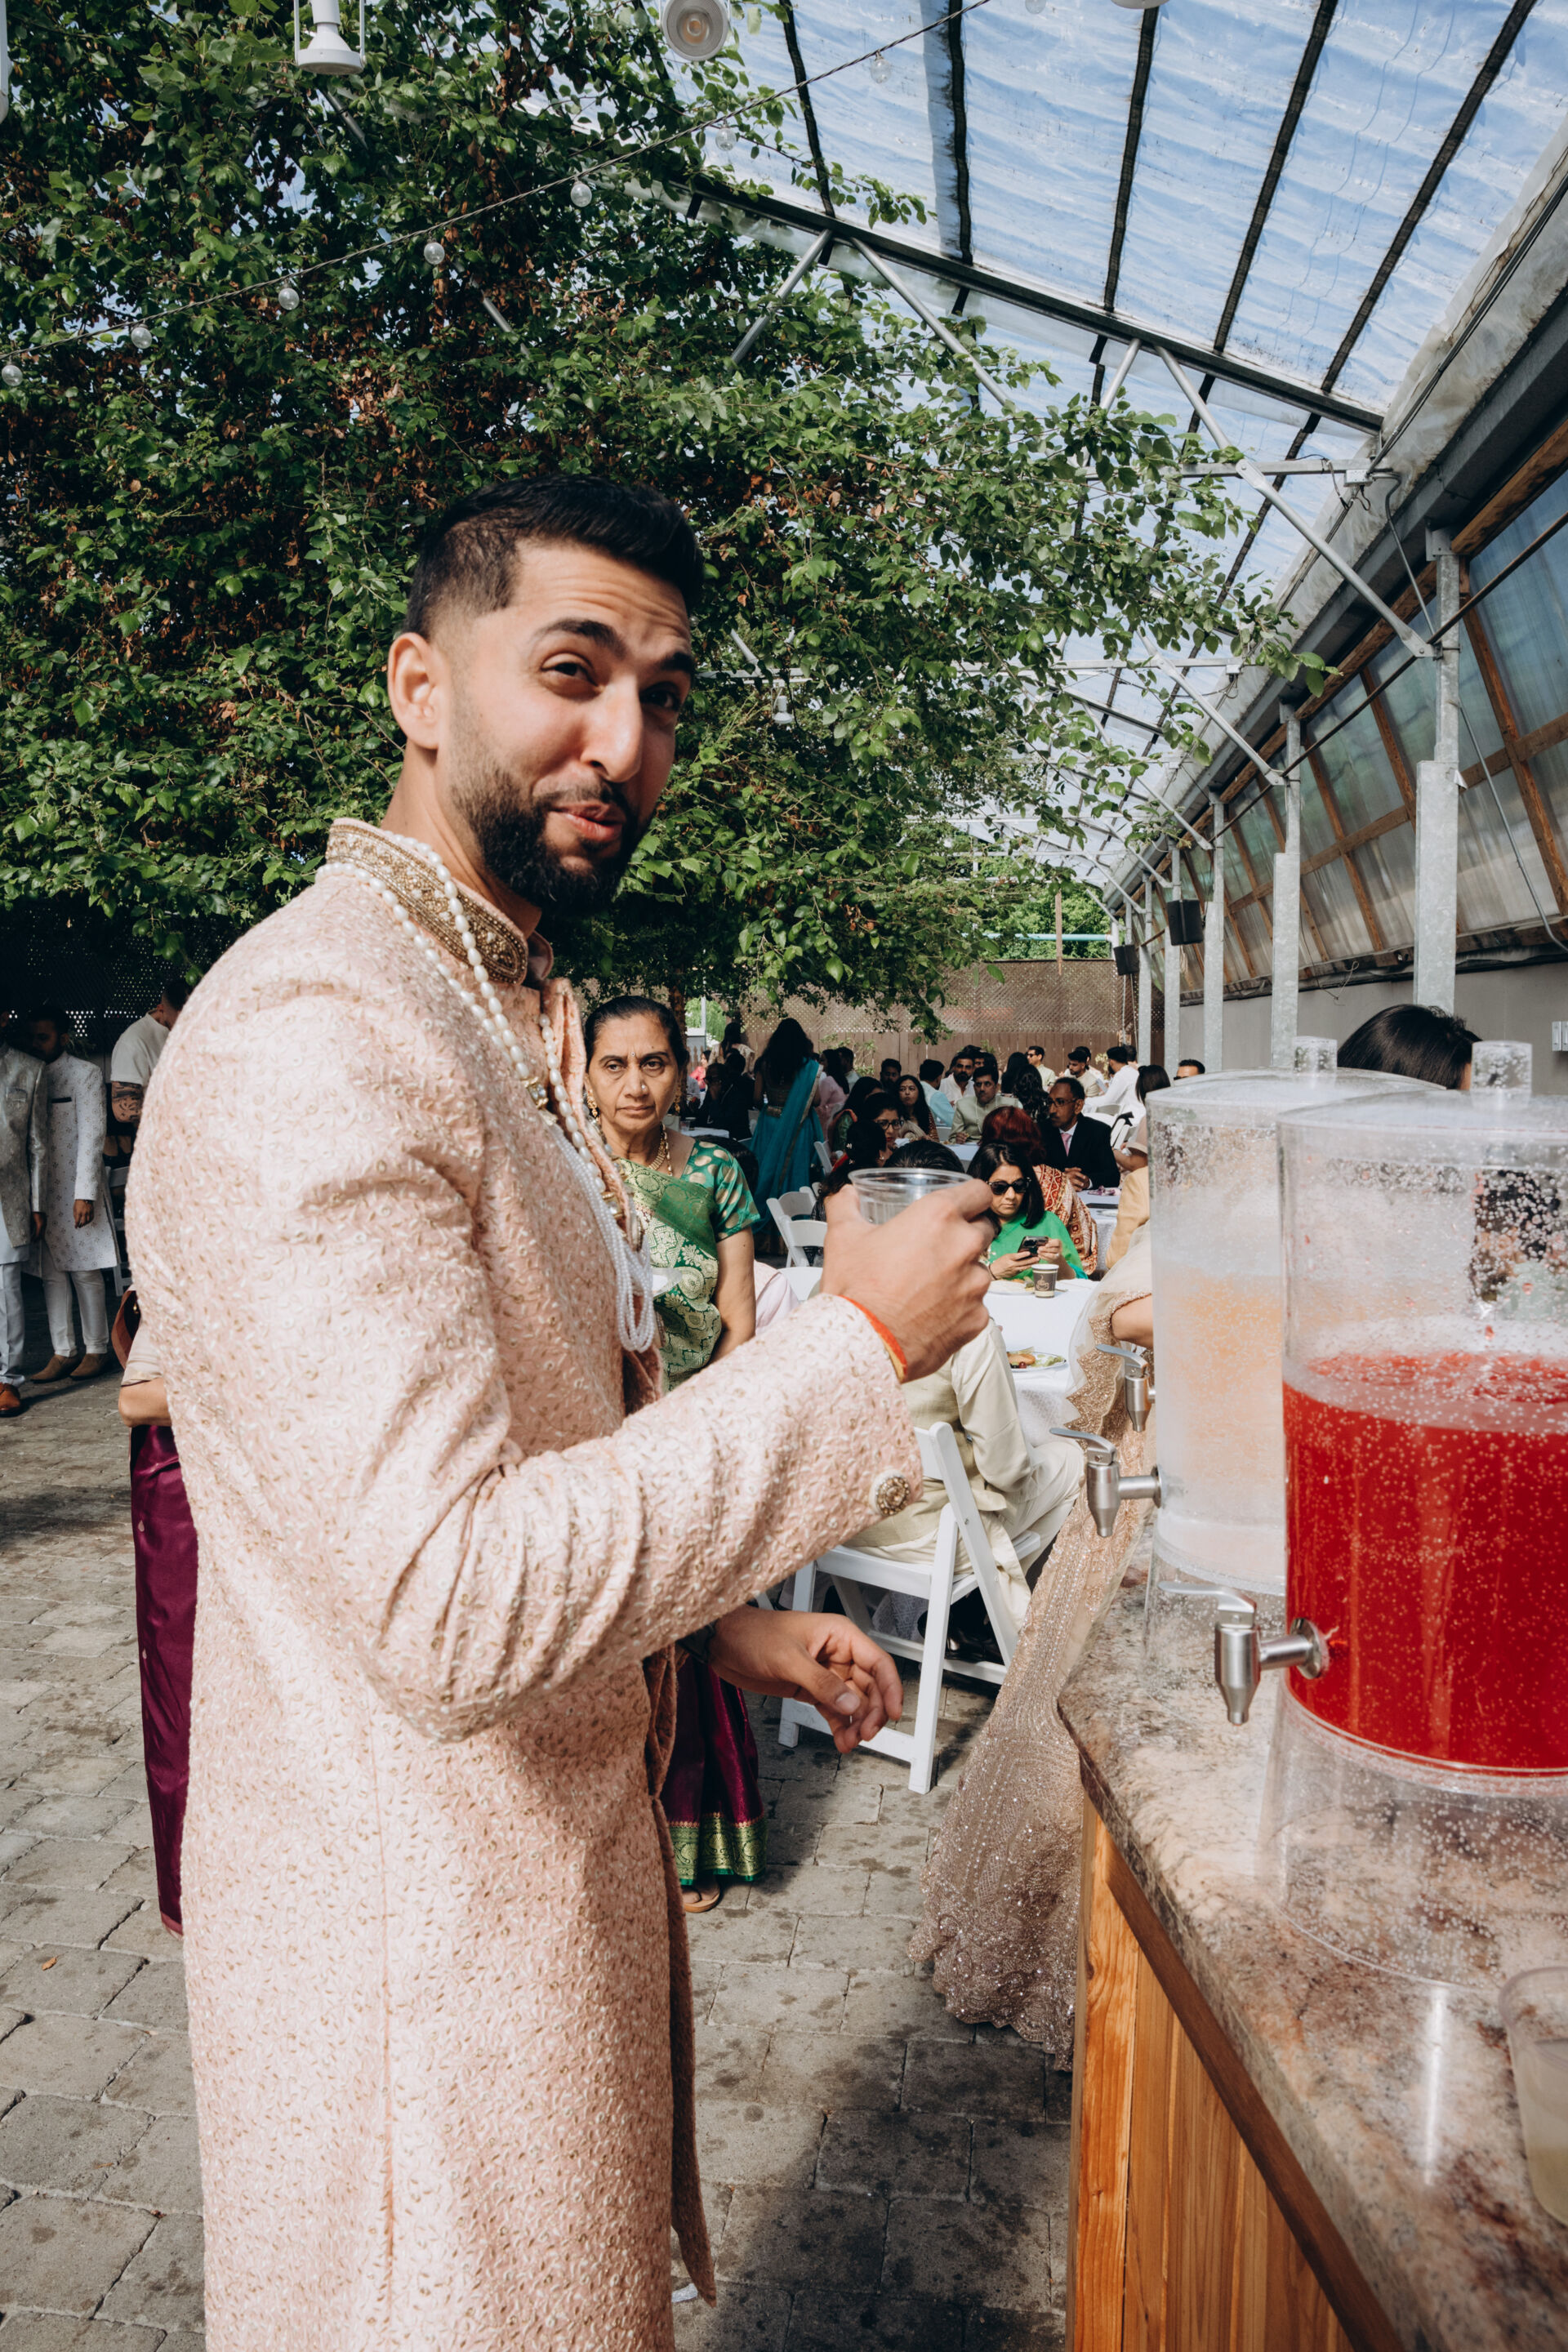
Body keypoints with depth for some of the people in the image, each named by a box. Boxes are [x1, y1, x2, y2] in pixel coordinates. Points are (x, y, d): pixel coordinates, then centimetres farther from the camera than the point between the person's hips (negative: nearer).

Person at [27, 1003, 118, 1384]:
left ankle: (96, 1350, 9)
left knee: (85, 1273, 0)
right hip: (40, 1192, 4)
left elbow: (91, 1137, -5)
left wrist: (86, 1194, -12)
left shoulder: (86, 1074, 0)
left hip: (76, 1190, -4)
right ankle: (63, 1352, 10)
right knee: (51, 1274, 5)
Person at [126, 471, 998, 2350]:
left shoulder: (507, 1018, 10)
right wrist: (856, 1339, -25)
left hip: (562, 1840, 9)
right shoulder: (311, 1033, -25)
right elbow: (453, 1607, -31)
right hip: (418, 1929, -9)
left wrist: (726, 1625, 7)